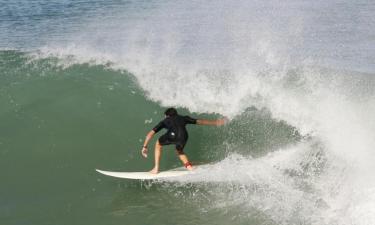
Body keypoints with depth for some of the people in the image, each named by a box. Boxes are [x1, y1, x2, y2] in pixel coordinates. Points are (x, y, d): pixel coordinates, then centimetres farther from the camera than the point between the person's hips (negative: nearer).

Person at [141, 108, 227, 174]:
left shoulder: (165, 121, 35)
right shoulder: (183, 118, 39)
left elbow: (151, 133, 31)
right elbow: (200, 121, 43)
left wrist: (145, 146, 35)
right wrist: (216, 122, 52)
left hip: (172, 135, -2)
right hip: (183, 136, 2)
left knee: (158, 144, 30)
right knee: (179, 150, 34)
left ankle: (156, 168, 23)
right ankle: (190, 167, 14)